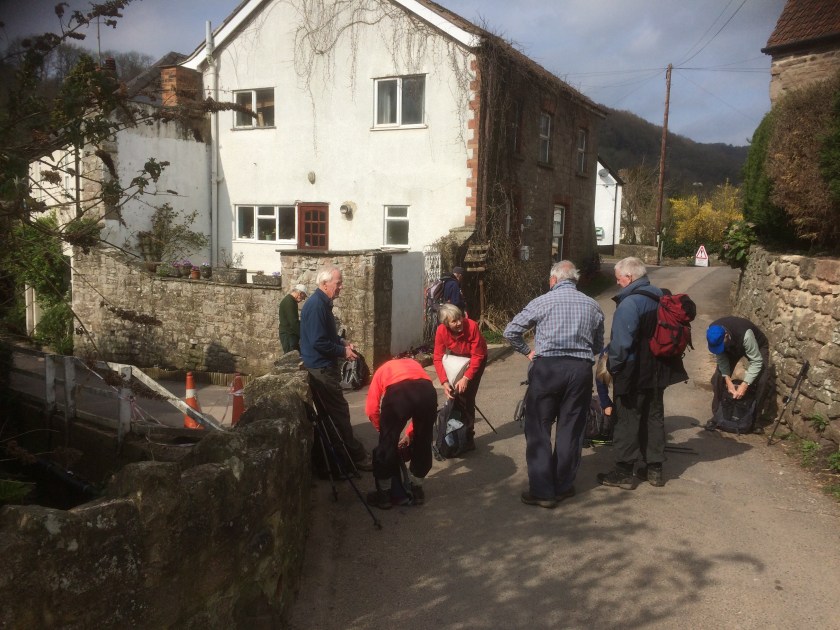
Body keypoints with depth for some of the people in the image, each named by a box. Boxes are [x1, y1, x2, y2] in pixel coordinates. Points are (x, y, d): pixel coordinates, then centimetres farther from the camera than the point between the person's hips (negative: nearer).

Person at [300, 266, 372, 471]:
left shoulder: (322, 303, 11)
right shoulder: (316, 305, -20)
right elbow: (319, 342, -25)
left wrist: (342, 341, 7)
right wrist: (343, 351, -14)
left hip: (322, 367, 10)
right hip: (320, 368, -10)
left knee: (331, 412, 15)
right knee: (339, 412, -4)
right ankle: (356, 456, 3)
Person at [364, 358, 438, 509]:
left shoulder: (382, 370, 36)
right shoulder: (415, 364, 44)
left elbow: (372, 410, 21)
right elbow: (418, 404, 37)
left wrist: (384, 431, 35)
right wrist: (410, 433, 45)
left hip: (397, 392, -3)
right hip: (427, 391, 3)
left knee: (387, 444, 17)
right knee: (423, 443, 25)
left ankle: (385, 495, 31)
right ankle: (417, 490, 41)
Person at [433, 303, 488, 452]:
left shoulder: (472, 326, -34)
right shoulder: (441, 331, -25)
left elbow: (477, 356, -28)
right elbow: (438, 358, -20)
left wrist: (466, 378, -32)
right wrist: (444, 382, -29)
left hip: (475, 359, -3)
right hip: (457, 358, 3)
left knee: (466, 396, -11)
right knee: (454, 395, -1)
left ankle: (468, 438, 0)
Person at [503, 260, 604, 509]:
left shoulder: (542, 302, 0)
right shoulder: (593, 306, 9)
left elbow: (510, 331, 0)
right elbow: (598, 346, 16)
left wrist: (527, 351, 13)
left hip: (547, 368, -3)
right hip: (581, 369, 3)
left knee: (538, 429, 4)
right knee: (571, 429, 10)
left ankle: (543, 491, 4)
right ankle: (564, 486, 19)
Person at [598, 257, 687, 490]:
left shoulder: (629, 304, -20)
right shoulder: (660, 297, 7)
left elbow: (621, 342, -23)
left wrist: (613, 365, -10)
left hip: (633, 374, -8)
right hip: (657, 372, 8)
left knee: (628, 421, 2)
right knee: (654, 417, 16)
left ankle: (624, 472, 9)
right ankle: (654, 468, 26)